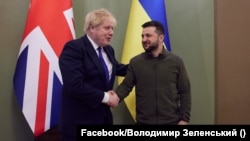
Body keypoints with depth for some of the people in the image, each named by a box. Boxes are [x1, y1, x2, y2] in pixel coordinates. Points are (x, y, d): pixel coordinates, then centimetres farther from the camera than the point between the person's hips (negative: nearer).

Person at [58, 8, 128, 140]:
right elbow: (75, 85, -27)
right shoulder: (74, 47, -18)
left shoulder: (108, 50, 9)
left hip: (103, 117, 8)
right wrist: (105, 97, -20)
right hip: (79, 121, -8)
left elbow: (116, 68, 27)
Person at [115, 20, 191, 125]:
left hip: (171, 121, 0)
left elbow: (185, 92, 1)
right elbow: (126, 85, -3)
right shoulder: (135, 62, 1)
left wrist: (184, 119, -4)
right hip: (143, 121, 1)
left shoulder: (176, 61, 0)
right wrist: (115, 96, -23)